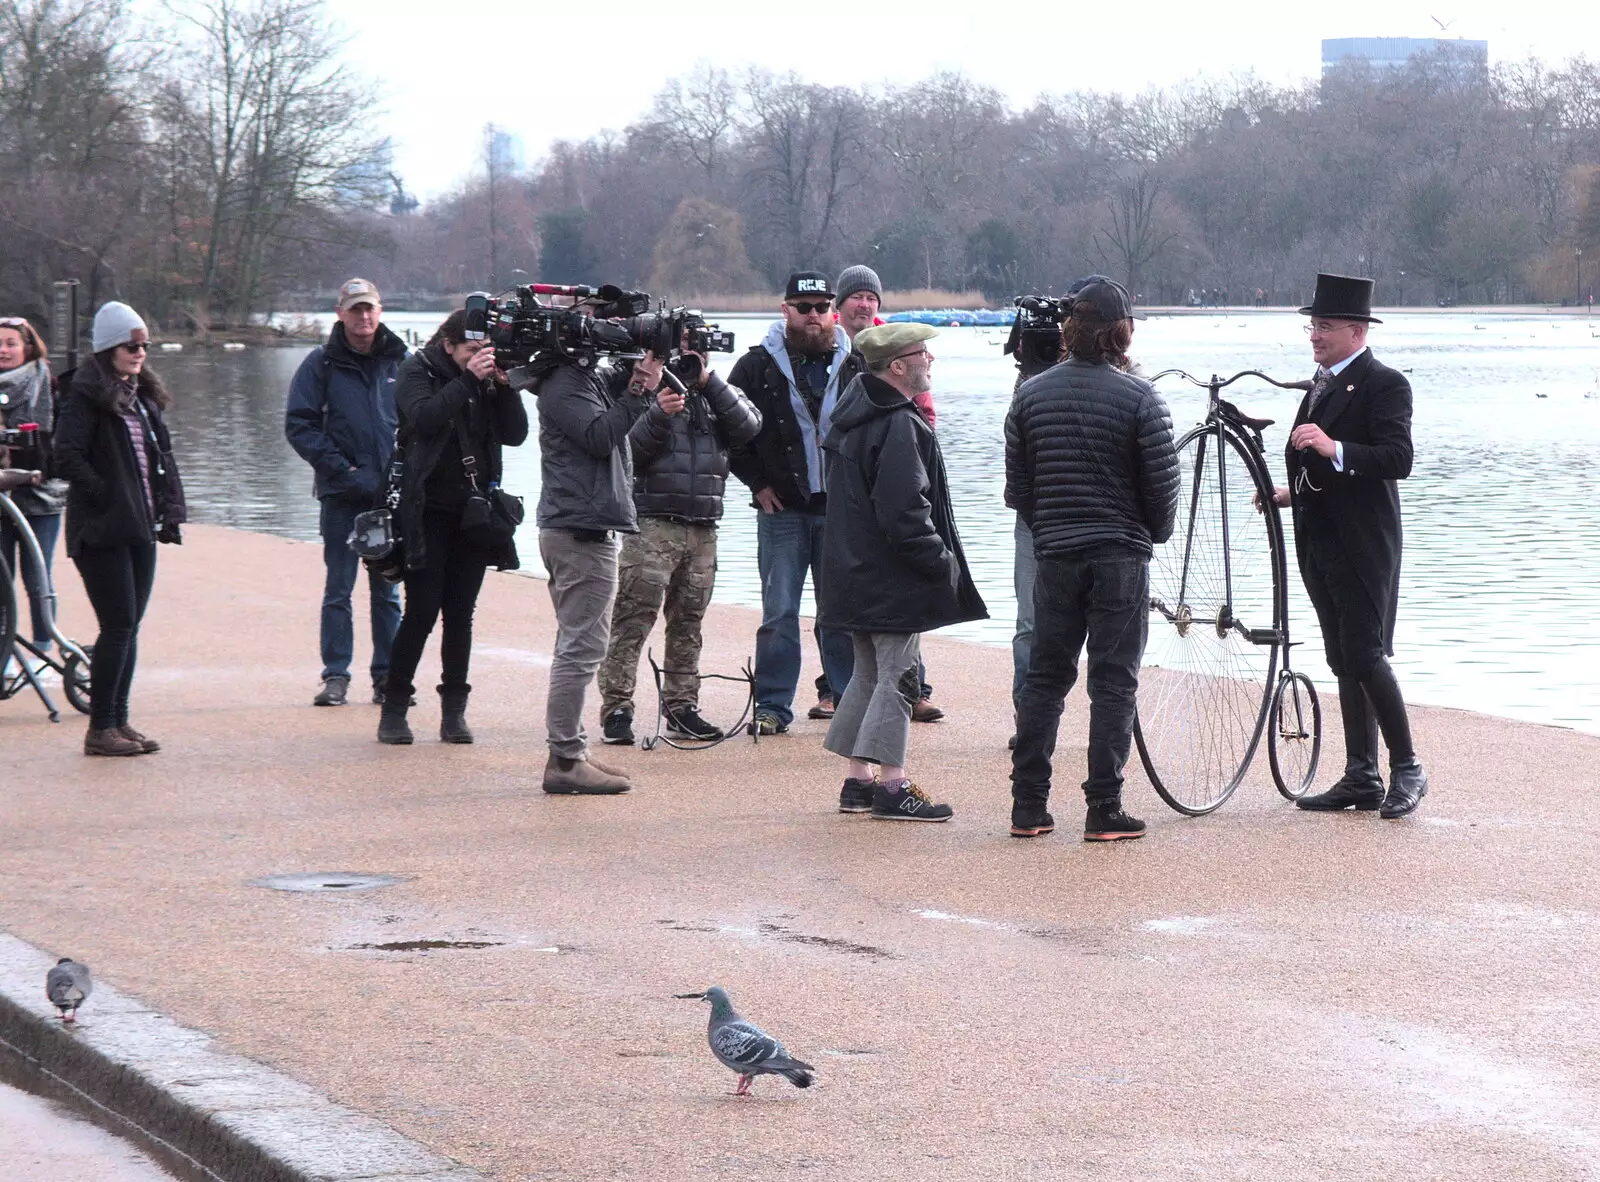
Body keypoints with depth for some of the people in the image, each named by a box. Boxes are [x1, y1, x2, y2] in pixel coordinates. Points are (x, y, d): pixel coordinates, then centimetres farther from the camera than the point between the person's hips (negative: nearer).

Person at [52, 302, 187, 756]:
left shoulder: (143, 395, 16)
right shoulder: (87, 396, -9)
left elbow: (163, 455, 21)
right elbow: (67, 456, -17)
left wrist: (169, 507, 9)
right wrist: (106, 497, -16)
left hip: (139, 529, 8)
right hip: (102, 531, -8)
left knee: (129, 626, 10)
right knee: (118, 626, -9)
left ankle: (119, 722, 16)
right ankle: (100, 729, -4)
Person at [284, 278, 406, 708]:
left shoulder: (401, 362, 7)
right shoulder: (321, 364, 1)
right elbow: (299, 424, -1)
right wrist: (339, 467, -10)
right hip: (343, 494, -2)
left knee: (388, 590, 6)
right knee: (338, 589, 0)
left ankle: (388, 675, 11)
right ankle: (336, 676, 4)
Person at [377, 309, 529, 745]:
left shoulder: (486, 377, 10)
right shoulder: (418, 370, -1)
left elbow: (515, 434, 4)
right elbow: (423, 418, -19)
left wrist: (504, 386, -8)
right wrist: (468, 380, -19)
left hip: (472, 510, 4)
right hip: (428, 510, -4)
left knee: (460, 615, 4)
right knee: (422, 612, -7)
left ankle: (454, 711, 9)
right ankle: (394, 710, 1)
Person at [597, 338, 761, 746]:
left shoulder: (716, 395, 15)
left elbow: (749, 426, -3)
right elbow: (629, 449, -8)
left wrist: (709, 382, -8)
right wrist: (659, 414, -25)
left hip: (703, 529, 5)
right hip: (653, 525, -5)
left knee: (688, 622, 10)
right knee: (633, 620, -10)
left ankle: (681, 708, 17)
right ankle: (616, 709, -10)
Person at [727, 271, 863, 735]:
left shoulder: (857, 366, 4)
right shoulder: (758, 366, 0)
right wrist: (757, 482, 0)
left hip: (841, 509, 1)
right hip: (782, 507, -1)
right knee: (779, 612, 1)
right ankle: (772, 706, 6)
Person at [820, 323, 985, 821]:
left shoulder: (853, 413, 11)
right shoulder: (901, 428, -20)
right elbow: (904, 513, -25)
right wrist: (945, 562, -15)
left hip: (856, 572, 10)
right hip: (893, 579, -10)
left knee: (868, 674, 16)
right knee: (897, 677, -4)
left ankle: (857, 781, 20)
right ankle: (892, 787, -3)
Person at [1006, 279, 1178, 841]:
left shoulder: (1031, 394, 2)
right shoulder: (1138, 397, -10)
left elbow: (1017, 487, 5)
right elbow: (1162, 484, -8)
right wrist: (1156, 532, 12)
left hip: (1055, 556, 4)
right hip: (1120, 556, -4)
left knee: (1044, 676, 12)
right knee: (1114, 681, 1)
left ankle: (1028, 805, 11)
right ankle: (1104, 810, -1)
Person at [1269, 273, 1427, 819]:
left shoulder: (1384, 384, -10)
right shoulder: (1322, 385, 19)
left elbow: (1398, 460, -22)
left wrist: (1333, 448, -31)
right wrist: (1293, 494, 14)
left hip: (1362, 548, -9)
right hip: (1320, 543, 9)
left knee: (1366, 656, -12)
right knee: (1345, 663, 9)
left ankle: (1407, 770, -2)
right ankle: (1361, 779, 12)